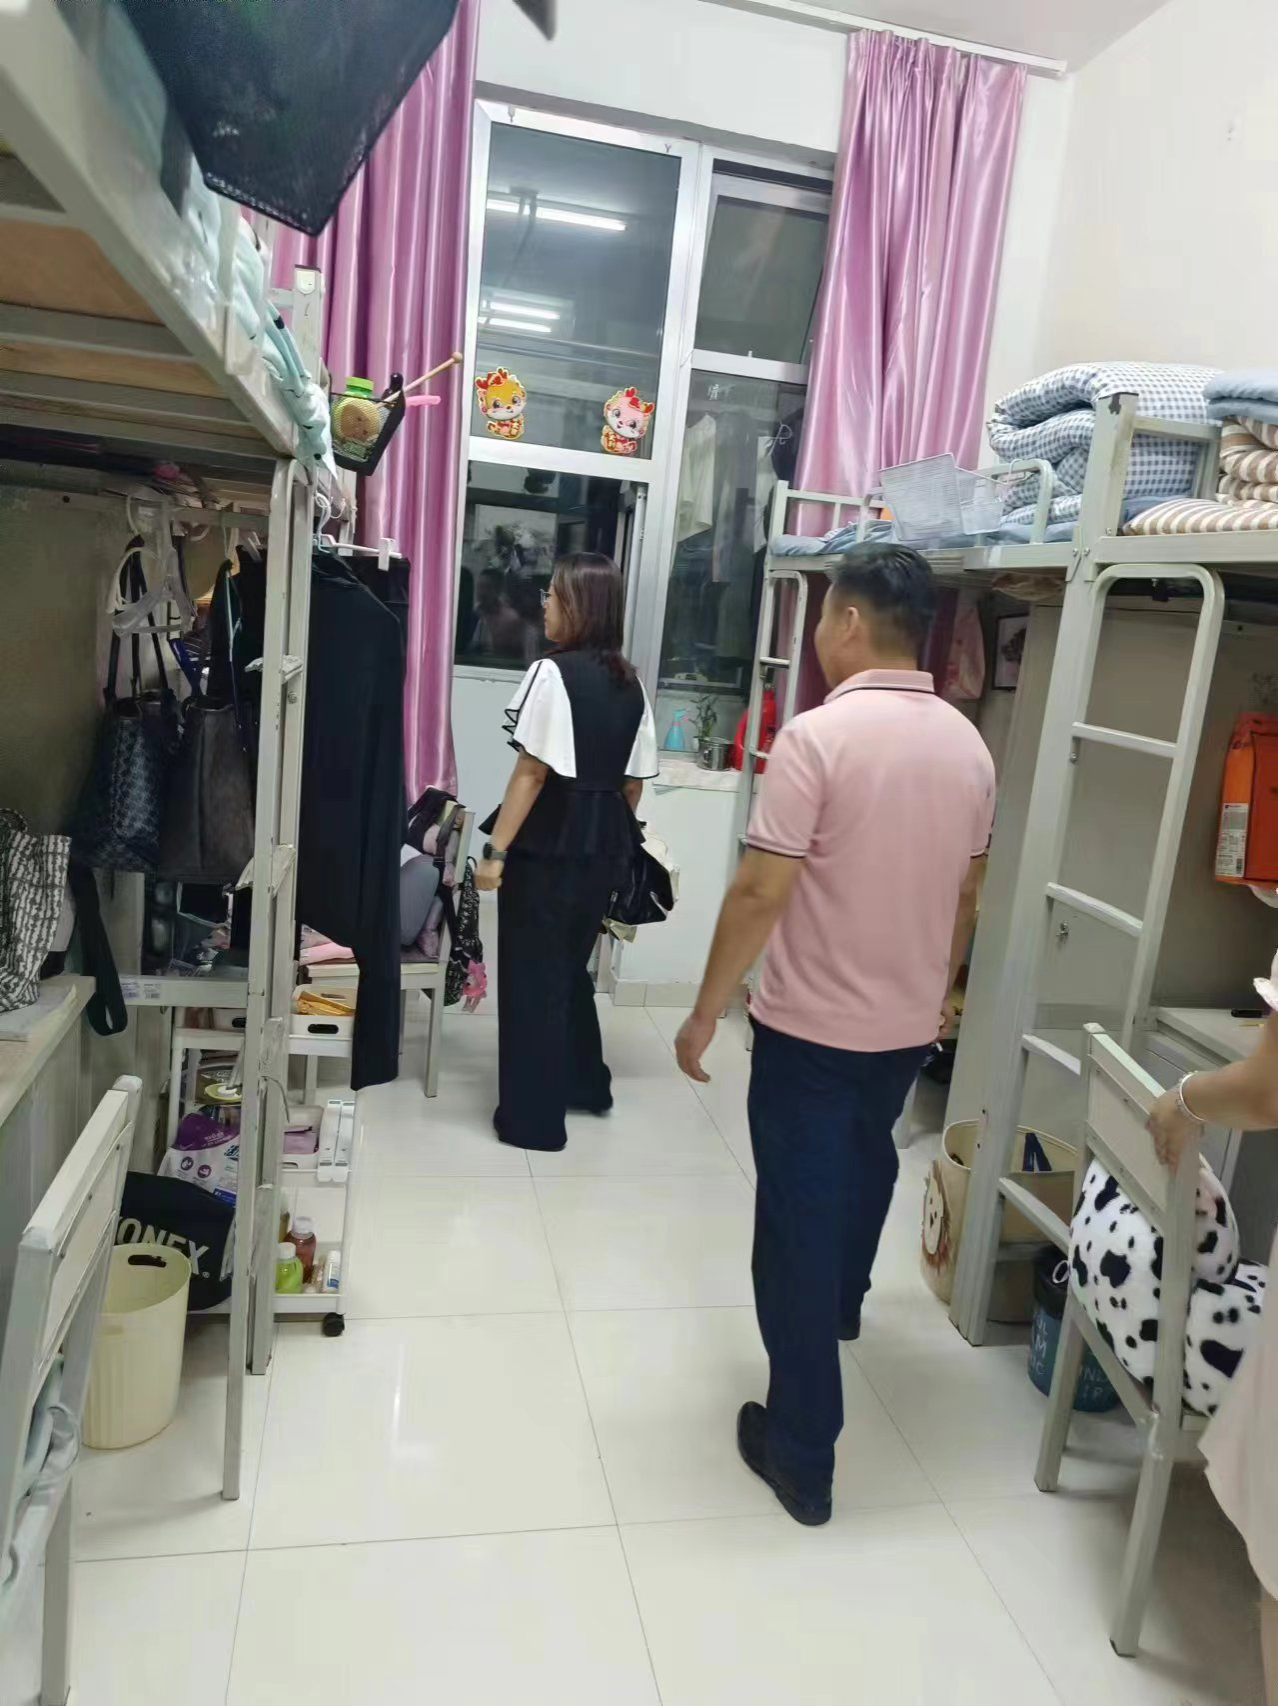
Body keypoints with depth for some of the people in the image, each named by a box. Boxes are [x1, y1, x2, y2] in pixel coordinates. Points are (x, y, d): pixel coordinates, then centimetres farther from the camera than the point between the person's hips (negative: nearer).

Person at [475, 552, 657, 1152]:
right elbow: (635, 780, 11)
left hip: (548, 843, -7)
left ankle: (532, 1117, 13)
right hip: (602, 846, 7)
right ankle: (584, 1082, 37)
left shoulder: (553, 672, -13)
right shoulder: (630, 684, 8)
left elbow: (532, 771, -17)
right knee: (569, 965, 24)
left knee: (531, 975, 5)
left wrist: (495, 849, -14)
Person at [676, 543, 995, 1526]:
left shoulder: (818, 736, -20)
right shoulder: (969, 747, 0)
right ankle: (843, 1305, 57)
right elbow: (966, 896, 10)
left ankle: (803, 1450, 17)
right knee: (866, 1166, 30)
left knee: (800, 1219, 5)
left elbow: (761, 894, -22)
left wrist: (706, 1012, -10)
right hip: (908, 1023, 7)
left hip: (810, 1025, -6)